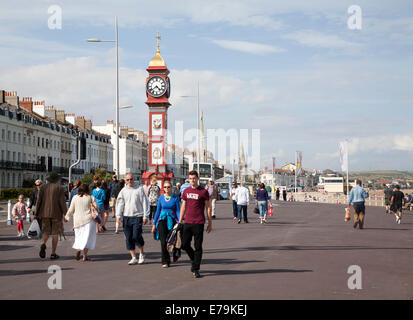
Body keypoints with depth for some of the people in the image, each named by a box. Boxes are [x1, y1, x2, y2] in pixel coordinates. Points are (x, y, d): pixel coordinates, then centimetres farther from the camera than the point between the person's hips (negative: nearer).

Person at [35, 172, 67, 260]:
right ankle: (53, 254, 5)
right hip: (56, 213, -2)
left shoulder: (43, 187, 4)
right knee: (55, 233, 6)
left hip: (45, 213, 2)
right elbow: (62, 201, -9)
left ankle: (43, 244, -18)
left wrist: (36, 213, 5)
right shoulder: (59, 188, -3)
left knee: (46, 232, 12)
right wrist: (65, 214, -4)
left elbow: (39, 200, 0)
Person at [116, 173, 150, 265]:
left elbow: (145, 203, 2)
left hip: (137, 216, -4)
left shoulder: (139, 189, 1)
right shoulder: (123, 191, 9)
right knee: (128, 238, 3)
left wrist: (145, 216, -3)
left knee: (136, 236, -13)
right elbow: (120, 203, 8)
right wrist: (118, 215, -3)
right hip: (126, 217, 4)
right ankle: (134, 258, 12)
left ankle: (142, 254, 11)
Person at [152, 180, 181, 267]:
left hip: (172, 220, -2)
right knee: (163, 242, -6)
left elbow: (178, 211, -2)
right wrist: (154, 224, 10)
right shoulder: (161, 198, 6)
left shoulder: (175, 198, -1)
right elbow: (157, 211, 11)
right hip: (162, 220, 2)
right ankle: (165, 261, 1)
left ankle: (175, 255, 37)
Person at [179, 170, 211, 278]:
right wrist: (180, 222, 14)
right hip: (187, 222, 5)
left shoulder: (203, 192, -3)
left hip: (199, 223, -4)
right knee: (184, 244, 5)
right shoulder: (186, 191, 10)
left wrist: (210, 223, -2)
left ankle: (196, 269, 7)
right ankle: (194, 260, 29)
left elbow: (208, 208, 0)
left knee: (198, 247, 0)